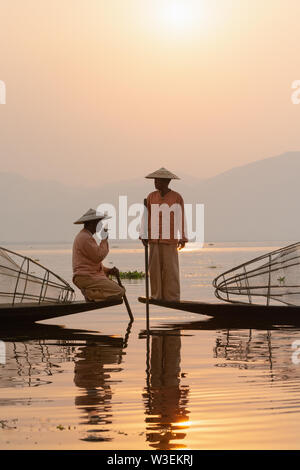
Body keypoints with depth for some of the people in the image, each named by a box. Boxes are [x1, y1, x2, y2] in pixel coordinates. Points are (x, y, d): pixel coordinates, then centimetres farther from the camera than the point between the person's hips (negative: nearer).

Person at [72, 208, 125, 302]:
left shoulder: (85, 236, 23)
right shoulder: (85, 238, -13)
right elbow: (99, 257, -18)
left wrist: (109, 271, 9)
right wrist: (104, 240, -5)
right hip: (87, 278, -11)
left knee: (119, 287, 8)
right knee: (119, 292, -17)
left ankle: (90, 292, 3)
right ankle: (90, 294, -14)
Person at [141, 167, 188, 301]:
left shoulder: (177, 197, -6)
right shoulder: (151, 196, 5)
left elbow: (180, 218, -5)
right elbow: (146, 216, 7)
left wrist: (182, 239, -10)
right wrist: (144, 236, 2)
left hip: (170, 239, -4)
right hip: (154, 239, 4)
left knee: (171, 268, -4)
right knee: (155, 268, 3)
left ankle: (172, 298, 2)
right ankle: (157, 296, 10)